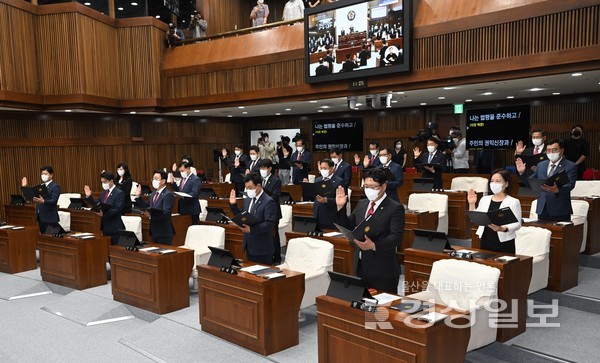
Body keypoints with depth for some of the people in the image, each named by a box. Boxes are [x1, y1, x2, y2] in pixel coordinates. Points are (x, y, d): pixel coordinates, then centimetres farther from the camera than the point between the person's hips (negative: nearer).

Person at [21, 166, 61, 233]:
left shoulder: (55, 187, -10)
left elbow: (54, 201, -22)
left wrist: (43, 201, -38)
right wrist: (25, 187, 11)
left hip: (50, 218, -8)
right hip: (40, 217, 8)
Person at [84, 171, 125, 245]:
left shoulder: (119, 193, -13)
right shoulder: (104, 192, 13)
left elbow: (117, 210, -22)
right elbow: (97, 204, 16)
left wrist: (104, 214, -32)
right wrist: (89, 196, 4)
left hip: (114, 228, -8)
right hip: (105, 226, 8)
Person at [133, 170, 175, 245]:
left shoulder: (168, 195, -15)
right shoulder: (154, 193, 14)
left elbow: (166, 213, -23)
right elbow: (147, 206, 15)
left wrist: (151, 215, -34)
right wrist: (138, 196, 8)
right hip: (154, 231, 9)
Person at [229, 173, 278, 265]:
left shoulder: (269, 202, -15)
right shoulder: (247, 200, 11)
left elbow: (270, 224, -22)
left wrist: (251, 229, -29)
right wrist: (233, 205, 6)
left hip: (262, 248, -8)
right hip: (249, 246, 8)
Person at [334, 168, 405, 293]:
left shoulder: (395, 208, -9)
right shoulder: (362, 204, 11)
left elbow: (396, 237, -18)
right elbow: (348, 227, 14)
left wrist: (374, 245, -33)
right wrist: (341, 207, 1)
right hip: (361, 267, 6)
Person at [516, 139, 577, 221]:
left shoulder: (571, 166, -1)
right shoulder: (541, 165, 14)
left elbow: (570, 185, -16)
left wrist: (556, 190, -36)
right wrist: (522, 173, -1)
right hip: (542, 210, 4)